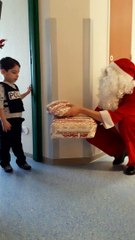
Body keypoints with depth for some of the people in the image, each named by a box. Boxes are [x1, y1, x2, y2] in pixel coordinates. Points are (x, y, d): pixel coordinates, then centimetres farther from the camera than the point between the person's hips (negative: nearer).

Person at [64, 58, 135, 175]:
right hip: (121, 131, 6)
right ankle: (120, 151, 7)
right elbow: (100, 111, -10)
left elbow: (111, 118, -42)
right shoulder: (116, 91, -12)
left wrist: (81, 110, -40)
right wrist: (77, 111, -24)